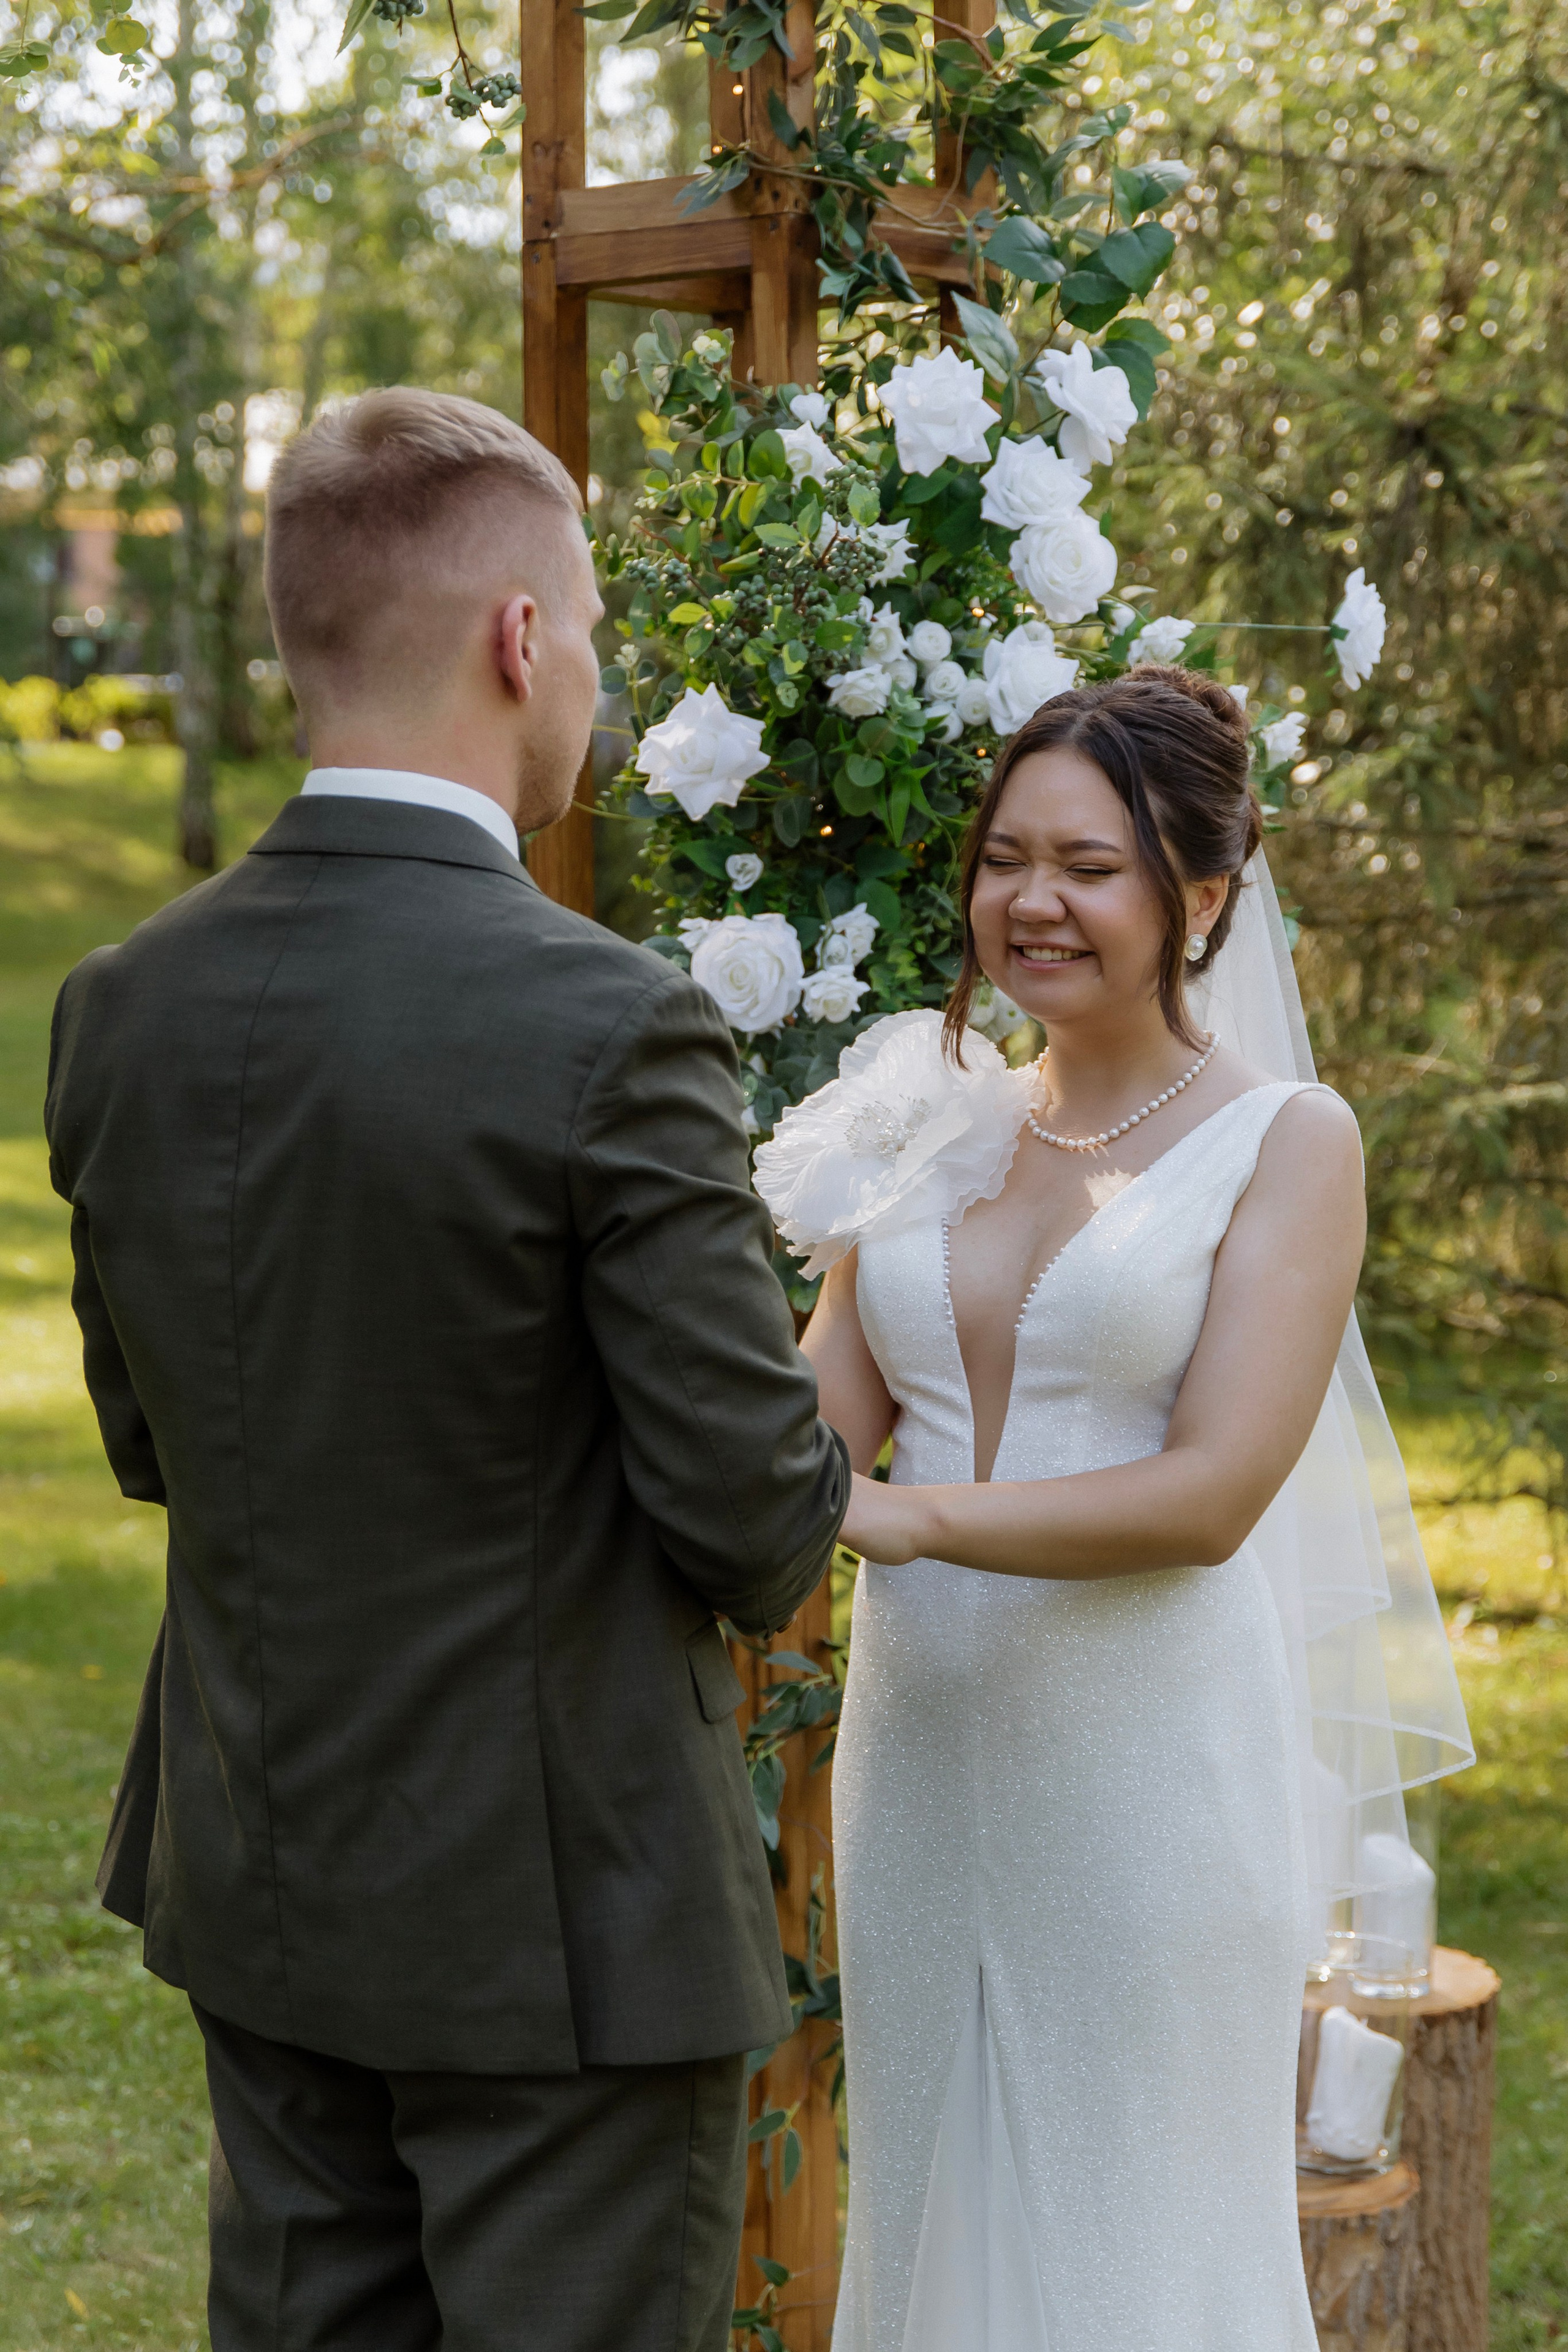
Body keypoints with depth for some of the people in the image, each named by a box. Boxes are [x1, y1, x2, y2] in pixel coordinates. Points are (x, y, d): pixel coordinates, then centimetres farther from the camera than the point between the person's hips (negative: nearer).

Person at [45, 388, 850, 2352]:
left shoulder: (121, 1008, -2)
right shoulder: (609, 1030, -21)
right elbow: (754, 1516, -17)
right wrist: (810, 1501, 6)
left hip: (260, 1892, 6)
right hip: (562, 1902, -6)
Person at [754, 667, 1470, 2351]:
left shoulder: (1287, 1142, -6)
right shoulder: (928, 1127, 8)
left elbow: (1208, 1493, -14)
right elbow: (821, 1422, 4)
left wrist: (906, 1517, -22)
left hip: (1151, 1768, -4)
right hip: (923, 1754, 5)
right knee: (928, 2213, 13)